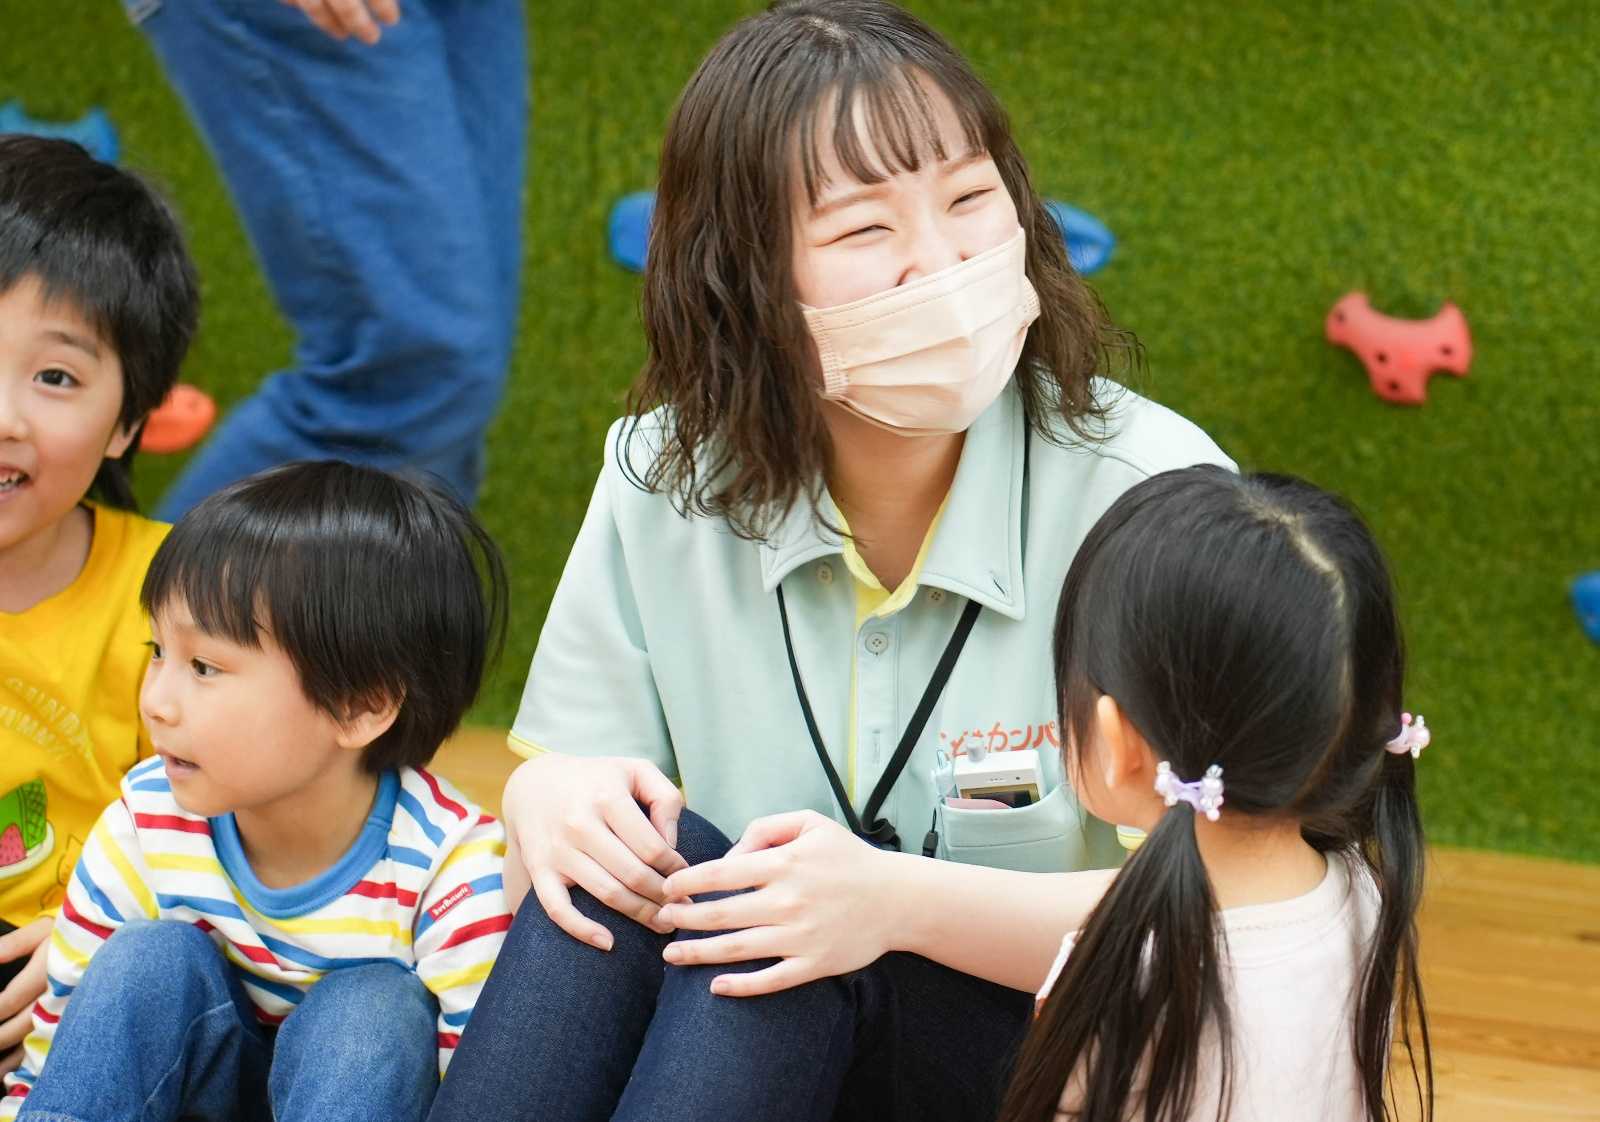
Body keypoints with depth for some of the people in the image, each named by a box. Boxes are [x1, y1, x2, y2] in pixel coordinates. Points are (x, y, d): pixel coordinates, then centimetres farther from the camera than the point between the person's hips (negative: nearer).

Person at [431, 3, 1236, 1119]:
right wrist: (544, 801, -25)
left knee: (764, 935, -32)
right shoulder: (664, 484, -4)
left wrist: (906, 901, -32)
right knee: (624, 860, -28)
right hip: (727, 1031, 3)